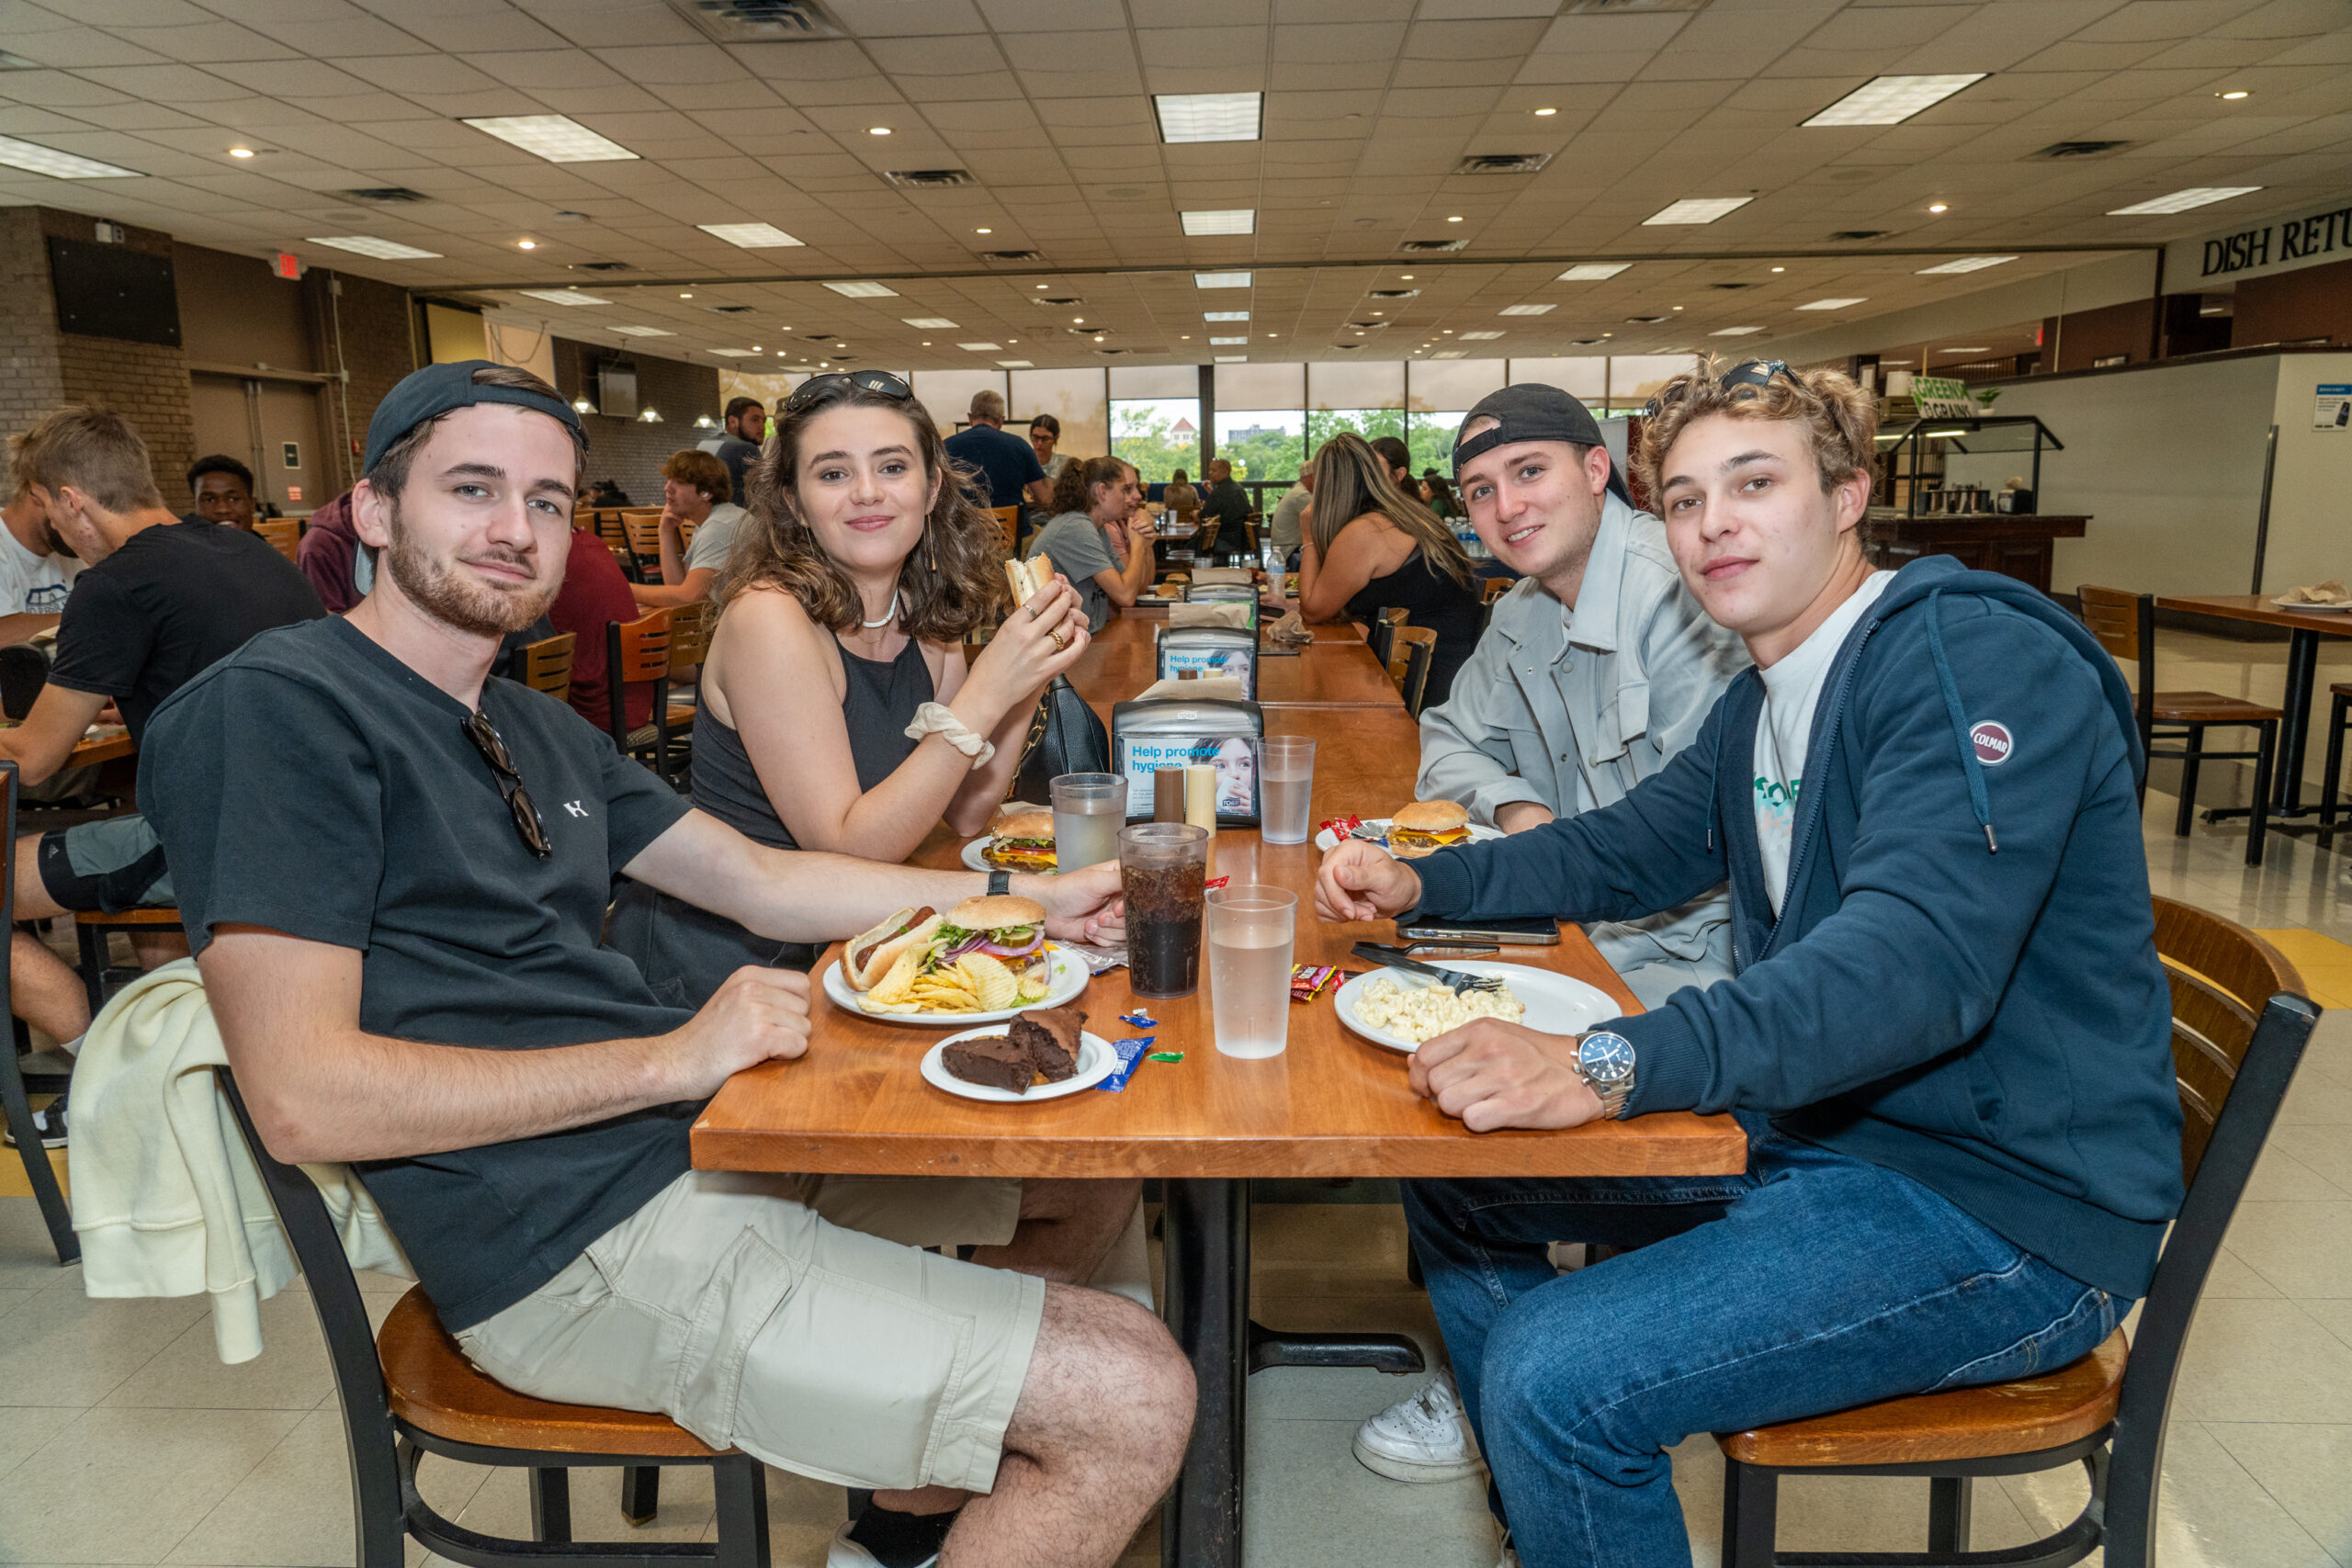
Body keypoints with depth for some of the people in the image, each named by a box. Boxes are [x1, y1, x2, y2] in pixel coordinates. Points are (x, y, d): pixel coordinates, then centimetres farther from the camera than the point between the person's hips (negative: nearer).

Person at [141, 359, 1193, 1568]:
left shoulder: (539, 730, 16)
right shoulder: (277, 706, -11)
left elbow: (762, 880, 16)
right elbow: (302, 1098, -19)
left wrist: (1028, 900, 7)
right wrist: (672, 1060, -19)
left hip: (696, 1149, 10)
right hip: (579, 1253, -9)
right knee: (1133, 1402, -14)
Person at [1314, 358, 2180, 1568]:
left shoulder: (1977, 657, -19)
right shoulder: (1760, 705, 10)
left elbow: (1916, 959, -33)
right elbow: (1623, 851, 19)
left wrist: (1607, 1064, -45)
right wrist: (1419, 882, 4)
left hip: (2000, 1205, -9)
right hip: (1810, 1134, 9)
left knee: (1553, 1374, -25)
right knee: (1453, 1174, 10)